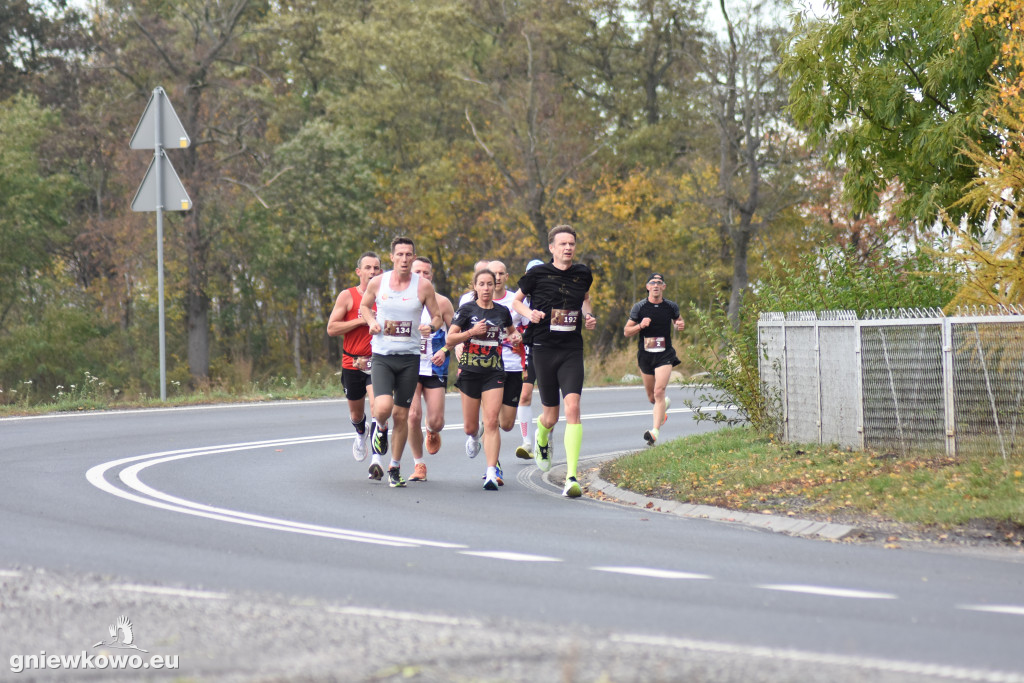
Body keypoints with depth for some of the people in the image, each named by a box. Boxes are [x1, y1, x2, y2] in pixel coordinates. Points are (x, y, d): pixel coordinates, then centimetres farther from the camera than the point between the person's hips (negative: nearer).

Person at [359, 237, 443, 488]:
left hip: (409, 357, 1)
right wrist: (372, 322, -3)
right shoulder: (377, 283, -1)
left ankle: (395, 467, 20)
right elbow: (364, 306, 17)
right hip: (381, 355, -1)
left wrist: (431, 326, -16)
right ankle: (379, 429, 17)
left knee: (401, 415, 5)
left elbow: (437, 316, 7)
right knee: (383, 408, -20)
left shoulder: (423, 286, -3)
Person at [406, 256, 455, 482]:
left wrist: (444, 351, -12)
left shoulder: (442, 302, 1)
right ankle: (418, 464, 4)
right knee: (413, 415, -13)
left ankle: (432, 432, 35)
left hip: (434, 368, 0)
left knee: (436, 421, -5)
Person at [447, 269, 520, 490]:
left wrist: (516, 336, 6)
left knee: (491, 422, -13)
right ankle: (474, 438, 47)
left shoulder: (502, 312, 8)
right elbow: (449, 340, -5)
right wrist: (472, 332, -18)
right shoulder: (466, 310, -1)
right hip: (470, 372, -1)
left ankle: (492, 472, -16)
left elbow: (511, 330, 28)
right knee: (470, 427, 8)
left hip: (494, 372, 1)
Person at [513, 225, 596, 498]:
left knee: (572, 407, -18)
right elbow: (517, 300, 11)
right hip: (543, 349, -1)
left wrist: (588, 317, 7)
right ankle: (541, 437, 47)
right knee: (551, 417, 6)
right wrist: (529, 313, -10)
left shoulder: (583, 274, 6)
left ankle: (572, 477, -20)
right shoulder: (537, 274, -2)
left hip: (572, 350, 1)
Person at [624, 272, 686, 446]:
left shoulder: (671, 306, 1)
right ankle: (665, 404, 49)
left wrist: (680, 325, -3)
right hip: (645, 356, 2)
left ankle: (655, 431, -24)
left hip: (665, 355, -2)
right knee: (651, 397, 13)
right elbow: (626, 332, 1)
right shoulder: (639, 307, -2)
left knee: (659, 391, -20)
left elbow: (677, 321, 21)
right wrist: (640, 326, -18)